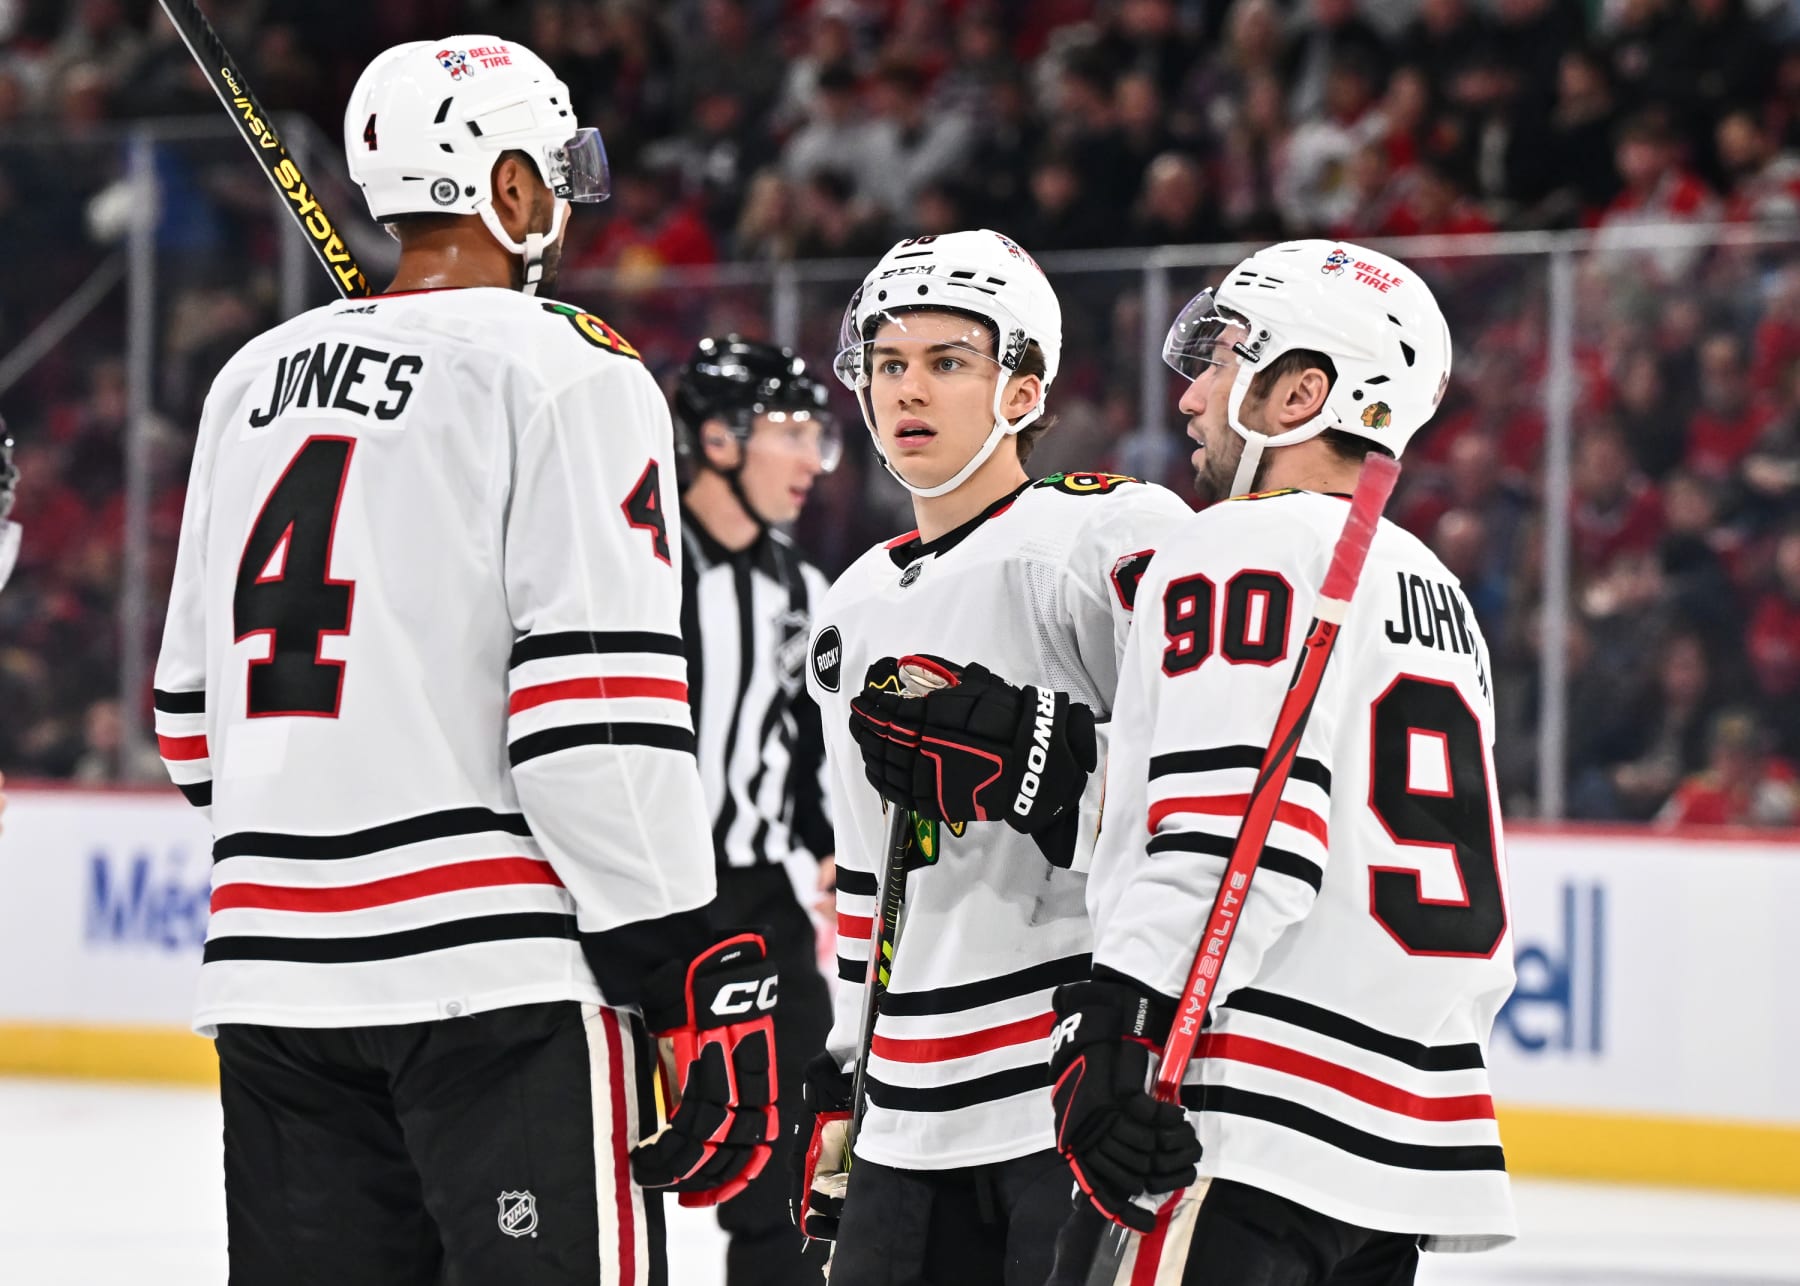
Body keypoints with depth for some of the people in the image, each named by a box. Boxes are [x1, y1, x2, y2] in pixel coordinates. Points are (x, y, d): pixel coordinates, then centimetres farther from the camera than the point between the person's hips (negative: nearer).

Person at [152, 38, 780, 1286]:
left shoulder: (253, 382, 15)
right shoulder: (567, 372, -6)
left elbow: (194, 703, 19)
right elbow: (600, 709, -15)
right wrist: (689, 979, -13)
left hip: (274, 971, 7)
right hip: (497, 967, -7)